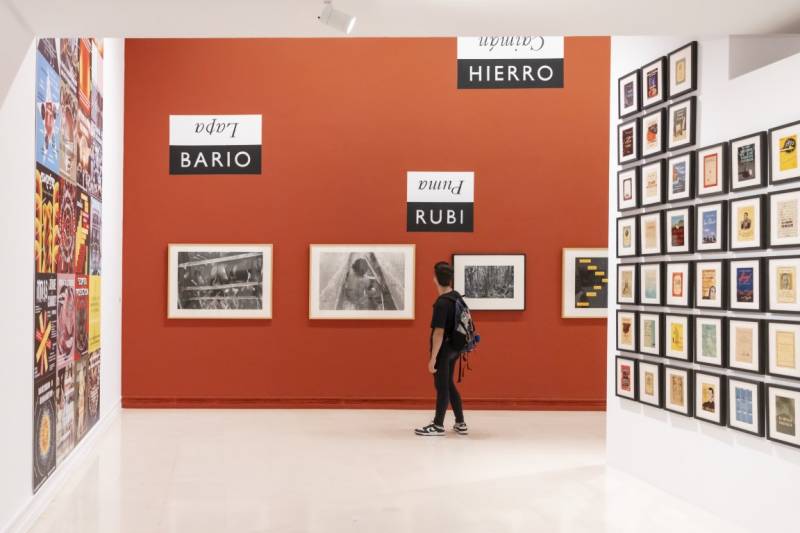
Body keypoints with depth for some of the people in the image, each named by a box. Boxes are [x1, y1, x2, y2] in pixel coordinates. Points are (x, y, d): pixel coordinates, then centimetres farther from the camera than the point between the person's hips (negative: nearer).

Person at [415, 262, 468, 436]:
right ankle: (460, 423, 21)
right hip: (453, 349, 8)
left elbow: (439, 333, -23)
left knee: (442, 387, 3)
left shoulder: (442, 303, -22)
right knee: (448, 385, 17)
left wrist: (433, 358, -19)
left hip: (443, 351, -8)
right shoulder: (457, 297, 4)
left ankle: (438, 426, 15)